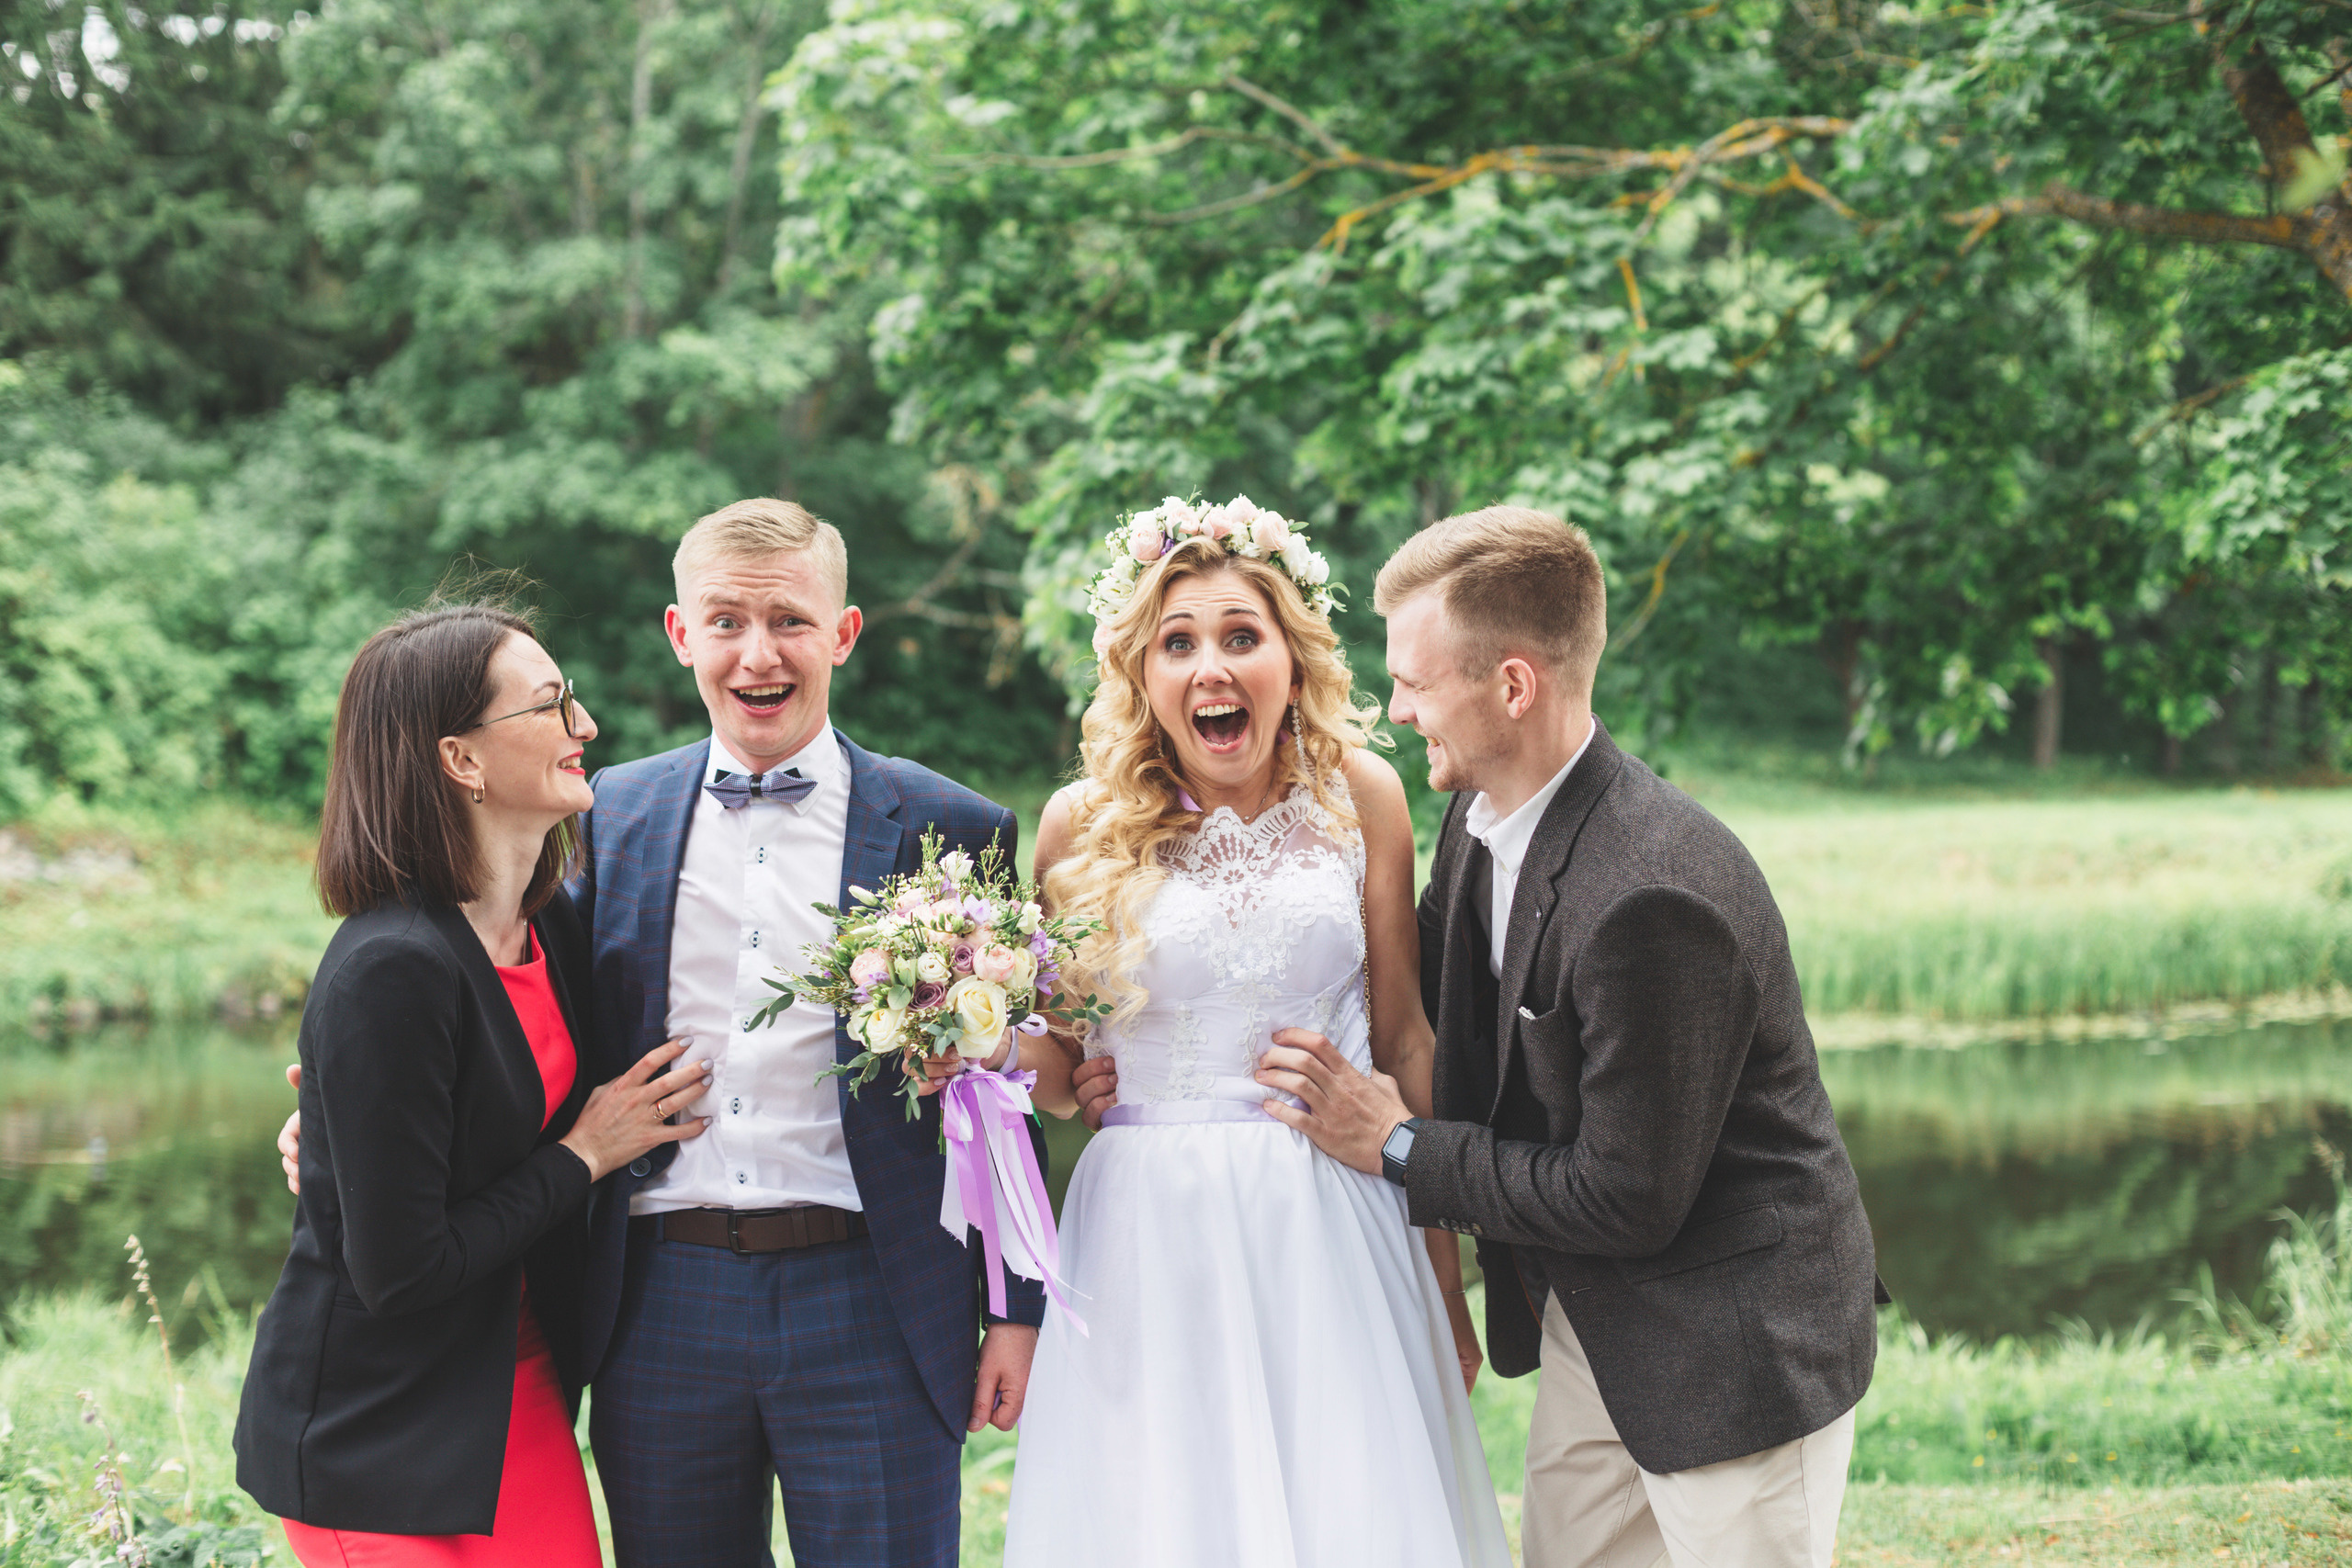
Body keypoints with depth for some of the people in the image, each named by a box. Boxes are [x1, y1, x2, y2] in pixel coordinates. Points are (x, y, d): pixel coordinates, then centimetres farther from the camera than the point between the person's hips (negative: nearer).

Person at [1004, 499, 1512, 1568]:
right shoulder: (1089, 821, -1)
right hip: (1151, 1237, 0)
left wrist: (1445, 1288, 8)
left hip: (1334, 1235, 1)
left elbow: (1406, 1040, 6)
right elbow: (1061, 1081, 7)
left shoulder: (1359, 794, 1)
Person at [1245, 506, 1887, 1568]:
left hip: (1735, 1354, -9)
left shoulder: (1657, 897, -30)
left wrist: (1399, 1148, -15)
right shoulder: (1480, 820, -2)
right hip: (1593, 1326, 9)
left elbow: (1627, 1199, -26)